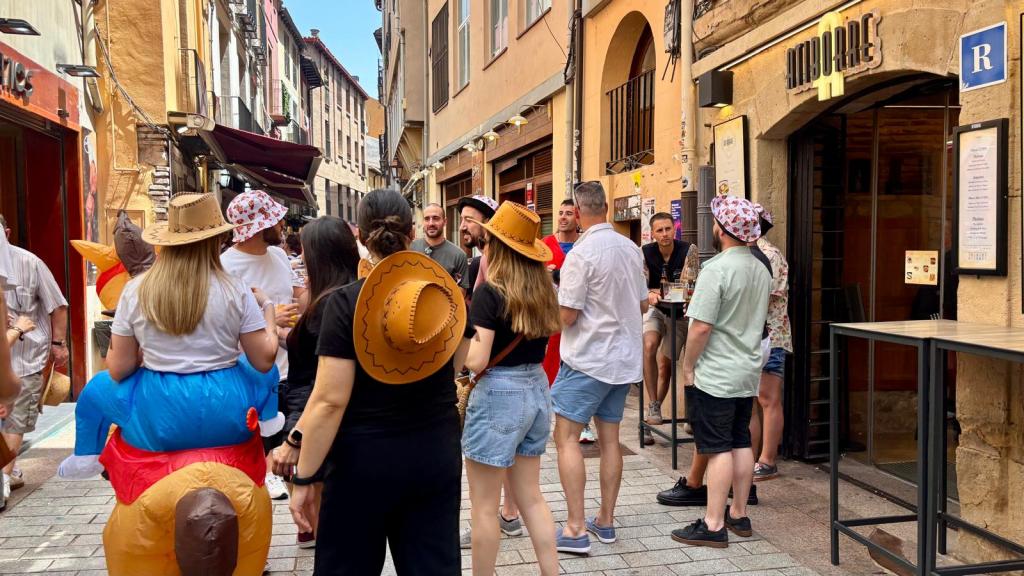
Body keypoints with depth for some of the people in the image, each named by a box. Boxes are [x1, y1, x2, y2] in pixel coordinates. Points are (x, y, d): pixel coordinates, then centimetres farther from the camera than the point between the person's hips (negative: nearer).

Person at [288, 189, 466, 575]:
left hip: (365, 459, -4)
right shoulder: (444, 291, -2)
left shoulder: (345, 302, -15)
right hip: (437, 453, 4)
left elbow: (330, 401, -17)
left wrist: (303, 478, -9)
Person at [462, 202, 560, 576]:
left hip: (499, 395, -7)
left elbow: (477, 361, -20)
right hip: (536, 391, 8)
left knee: (484, 506, 6)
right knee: (531, 496, 18)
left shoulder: (490, 292, -16)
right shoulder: (542, 290, 5)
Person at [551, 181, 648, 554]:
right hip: (624, 356, 7)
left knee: (566, 437, -2)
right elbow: (643, 304, 13)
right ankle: (605, 521, 21)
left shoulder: (581, 253, -17)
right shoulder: (631, 248, 5)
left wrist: (558, 295, 4)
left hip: (587, 358, -7)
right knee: (609, 437, 13)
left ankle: (576, 529, -4)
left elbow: (567, 316, -15)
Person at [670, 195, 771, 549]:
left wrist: (688, 366, -11)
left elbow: (701, 327, -21)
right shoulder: (761, 270, 8)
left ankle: (714, 526, 3)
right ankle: (739, 515, 25)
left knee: (718, 449, -3)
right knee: (741, 443, 14)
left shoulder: (717, 269, -19)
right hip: (748, 372, 8)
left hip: (715, 374, -8)